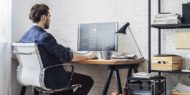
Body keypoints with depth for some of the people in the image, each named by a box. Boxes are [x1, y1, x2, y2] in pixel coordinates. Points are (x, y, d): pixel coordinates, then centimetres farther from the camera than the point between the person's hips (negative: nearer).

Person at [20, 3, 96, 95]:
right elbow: (67, 56, -21)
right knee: (88, 80, 4)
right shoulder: (45, 37, -24)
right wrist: (87, 56, -7)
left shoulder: (25, 36, 1)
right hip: (50, 80, -9)